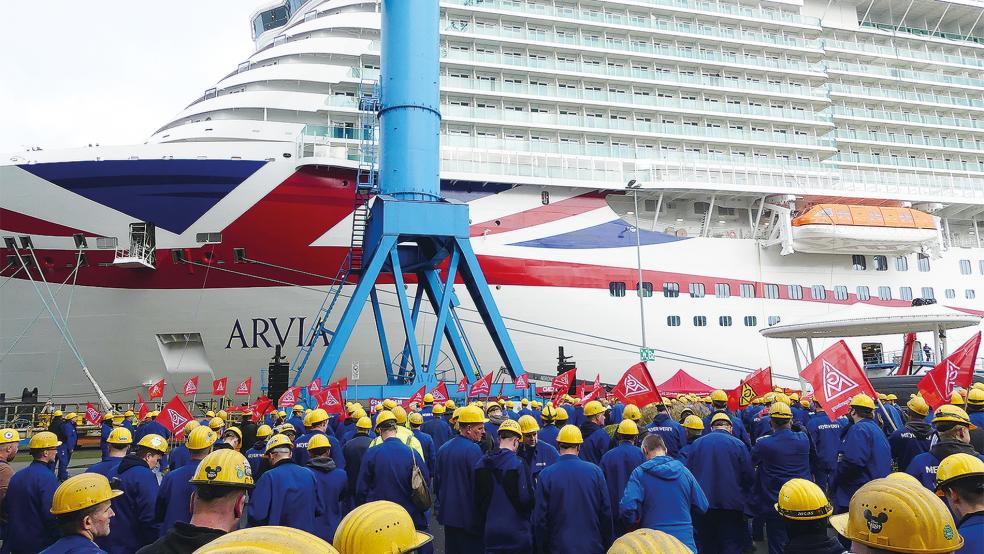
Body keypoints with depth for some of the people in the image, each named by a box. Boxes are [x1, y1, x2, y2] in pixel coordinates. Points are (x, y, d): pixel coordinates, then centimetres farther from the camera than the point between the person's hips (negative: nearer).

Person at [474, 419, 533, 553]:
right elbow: (527, 499, -18)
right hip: (516, 531, -5)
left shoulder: (481, 463, 0)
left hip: (491, 530, 5)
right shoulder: (518, 464, -18)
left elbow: (478, 497, 7)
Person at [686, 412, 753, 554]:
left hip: (702, 504, 3)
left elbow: (688, 472, 6)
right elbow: (749, 476, -6)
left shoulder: (696, 443, 0)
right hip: (731, 504, -2)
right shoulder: (738, 444, -8)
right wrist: (744, 495, 13)